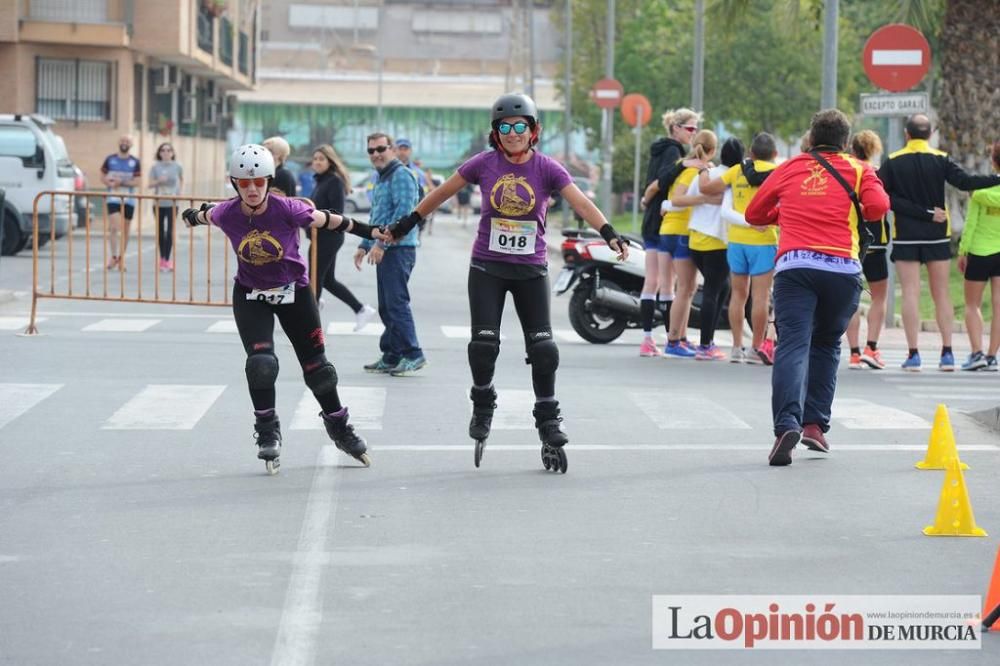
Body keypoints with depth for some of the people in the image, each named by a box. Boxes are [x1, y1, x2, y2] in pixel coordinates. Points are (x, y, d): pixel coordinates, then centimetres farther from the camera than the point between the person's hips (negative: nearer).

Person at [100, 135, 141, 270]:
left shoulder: (135, 162, 3)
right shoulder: (110, 159, 5)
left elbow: (137, 181, -2)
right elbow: (102, 177, 9)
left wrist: (122, 183, -17)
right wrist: (111, 184, -12)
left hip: (128, 200, 1)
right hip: (113, 199, -1)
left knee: (125, 231, 7)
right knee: (114, 227, -16)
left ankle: (121, 258, 16)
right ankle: (114, 256, -15)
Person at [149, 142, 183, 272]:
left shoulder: (177, 166, 2)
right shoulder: (155, 167, 1)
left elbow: (182, 179, 19)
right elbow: (150, 183, -1)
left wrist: (179, 191, 6)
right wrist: (159, 181, -19)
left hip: (172, 203, -1)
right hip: (159, 202, 1)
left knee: (170, 231, -10)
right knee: (160, 230, 8)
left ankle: (167, 259, -9)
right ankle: (162, 257, 21)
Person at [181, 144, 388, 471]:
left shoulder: (287, 210, -25)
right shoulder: (228, 214, -18)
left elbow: (327, 220, -12)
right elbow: (205, 215, 5)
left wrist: (370, 232, -6)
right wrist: (191, 216, 27)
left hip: (294, 292, 0)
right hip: (251, 296, 1)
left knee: (316, 365, 8)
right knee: (261, 362, -18)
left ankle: (339, 427, 29)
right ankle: (267, 432, 0)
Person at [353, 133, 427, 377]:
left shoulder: (401, 175, -11)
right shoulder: (381, 179, 21)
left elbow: (403, 212, -21)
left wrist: (382, 243, -22)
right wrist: (364, 246, 24)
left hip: (399, 249, -10)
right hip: (385, 250, 10)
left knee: (396, 303, -11)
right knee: (386, 306, 11)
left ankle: (412, 355, -8)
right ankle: (391, 357, 16)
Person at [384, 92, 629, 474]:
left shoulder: (546, 168, -7)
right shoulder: (485, 164, -4)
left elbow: (580, 201, -20)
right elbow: (443, 192, 8)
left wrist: (608, 233, -35)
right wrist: (408, 223, 14)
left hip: (531, 269, 0)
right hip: (487, 267, 0)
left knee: (543, 348, -2)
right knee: (483, 343, -6)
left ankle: (549, 422, 12)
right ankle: (483, 406, 20)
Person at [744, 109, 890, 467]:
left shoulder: (789, 169, 19)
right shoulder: (857, 169, 13)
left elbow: (754, 214, 25)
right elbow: (877, 207, -4)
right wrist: (856, 210, 18)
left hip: (793, 265, 0)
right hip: (842, 268, 0)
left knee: (793, 346, -9)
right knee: (826, 344, 18)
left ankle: (787, 423, -29)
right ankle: (815, 423, 12)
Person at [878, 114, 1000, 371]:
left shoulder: (892, 162, -3)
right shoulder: (940, 160, -4)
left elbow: (885, 197, -9)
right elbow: (965, 182, -13)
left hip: (905, 236, -1)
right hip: (937, 235, 1)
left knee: (910, 293, -1)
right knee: (941, 294, 8)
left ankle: (913, 354, -6)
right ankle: (947, 353, 5)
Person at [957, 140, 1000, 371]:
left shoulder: (981, 186, -11)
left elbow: (971, 222, -9)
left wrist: (962, 250, -1)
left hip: (980, 251, -2)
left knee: (973, 304, 9)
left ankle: (977, 352, -4)